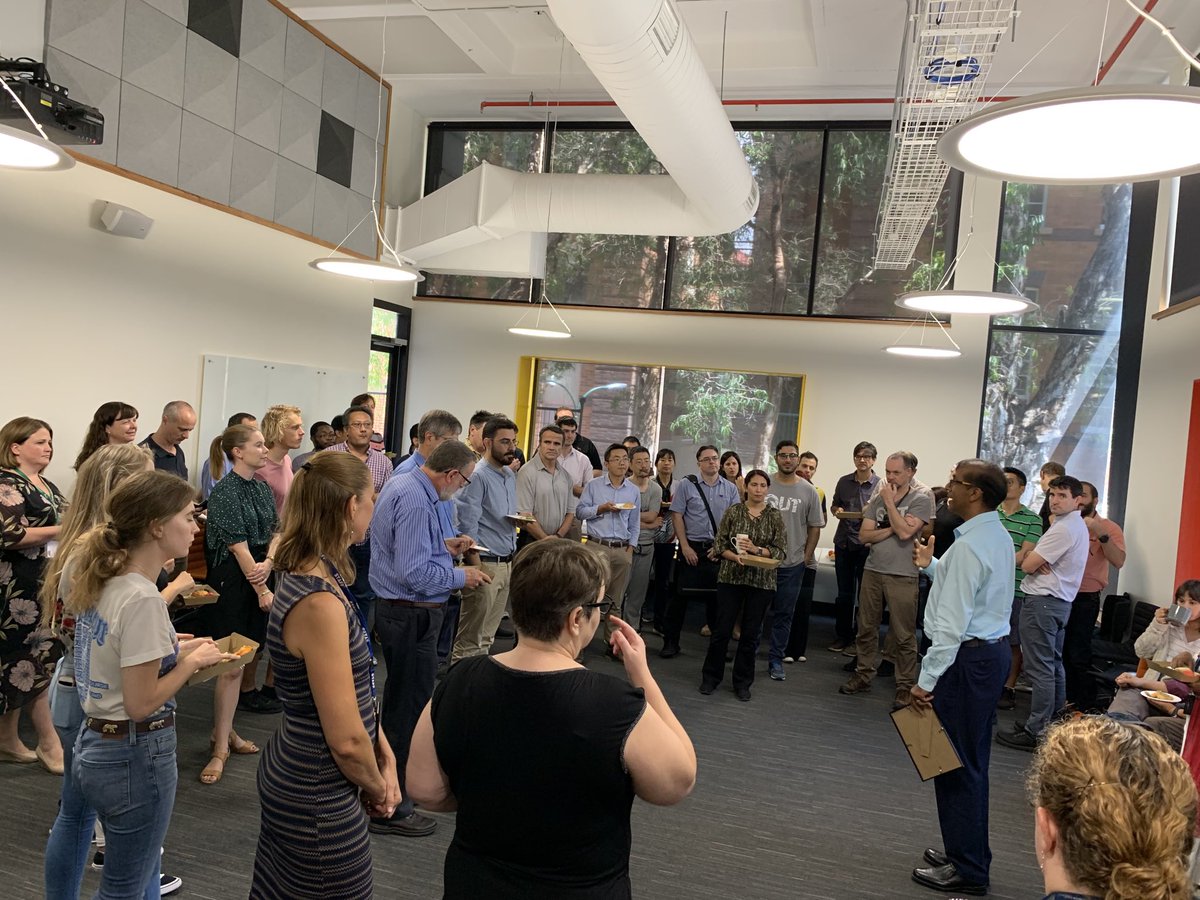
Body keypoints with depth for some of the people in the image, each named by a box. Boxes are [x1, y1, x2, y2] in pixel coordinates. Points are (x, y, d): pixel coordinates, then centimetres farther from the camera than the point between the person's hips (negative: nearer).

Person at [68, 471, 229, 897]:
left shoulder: (103, 581, 2)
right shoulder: (142, 599, -25)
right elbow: (141, 703, -23)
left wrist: (175, 650, 6)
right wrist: (192, 661, -10)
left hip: (94, 745, 9)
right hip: (137, 755, -9)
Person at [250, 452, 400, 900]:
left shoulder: (310, 577, 1)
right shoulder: (319, 603, -28)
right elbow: (346, 739, -26)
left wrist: (386, 757, 4)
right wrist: (377, 787, -7)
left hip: (298, 775, 9)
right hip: (320, 795, -9)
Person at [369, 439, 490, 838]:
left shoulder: (402, 484, 9)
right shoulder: (416, 502, -24)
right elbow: (414, 574, -28)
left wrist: (443, 547, 13)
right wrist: (460, 576, -15)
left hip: (397, 610, 11)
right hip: (412, 616, -11)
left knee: (400, 701, 23)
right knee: (409, 706, 0)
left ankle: (394, 786, 40)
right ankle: (390, 808, 12)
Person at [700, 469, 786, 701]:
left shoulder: (775, 516, 1)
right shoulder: (733, 511, 1)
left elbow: (781, 551, -1)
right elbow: (720, 543, 0)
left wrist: (756, 550, -16)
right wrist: (735, 557, -17)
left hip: (761, 582, 0)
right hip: (731, 577, 0)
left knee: (751, 633, 7)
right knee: (722, 629, 2)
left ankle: (742, 682, 21)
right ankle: (710, 677, 19)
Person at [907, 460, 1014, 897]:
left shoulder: (969, 546, -21)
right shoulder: (999, 537, 10)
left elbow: (952, 621, -23)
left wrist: (927, 679, -20)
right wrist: (931, 566, 16)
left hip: (968, 659, -10)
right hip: (993, 650, 10)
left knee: (956, 762, 1)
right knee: (971, 761, 19)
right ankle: (967, 853, 32)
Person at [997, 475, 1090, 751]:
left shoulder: (1063, 529, -18)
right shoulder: (1078, 526, 16)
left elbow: (1027, 565, -18)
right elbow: (1033, 560, 14)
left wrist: (1031, 559, 3)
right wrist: (1037, 559, -8)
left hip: (1042, 602, -11)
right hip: (1060, 601, 11)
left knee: (1040, 669, -7)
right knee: (1054, 664, 17)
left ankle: (1035, 732, -3)